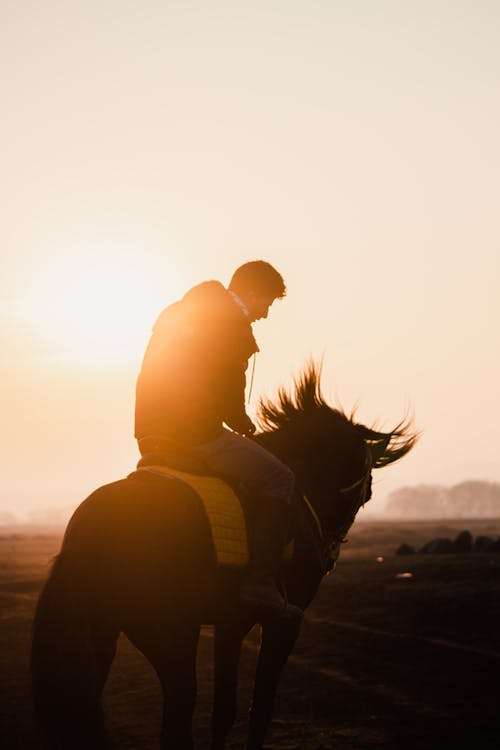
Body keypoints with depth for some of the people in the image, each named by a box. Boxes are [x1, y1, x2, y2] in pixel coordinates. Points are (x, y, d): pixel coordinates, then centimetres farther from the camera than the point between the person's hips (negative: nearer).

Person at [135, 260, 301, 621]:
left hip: (151, 434, 9)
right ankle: (261, 584, -12)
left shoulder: (176, 313, 21)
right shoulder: (232, 321, -7)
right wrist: (242, 421, 10)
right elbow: (228, 388, -10)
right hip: (196, 433, -9)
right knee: (278, 479, -4)